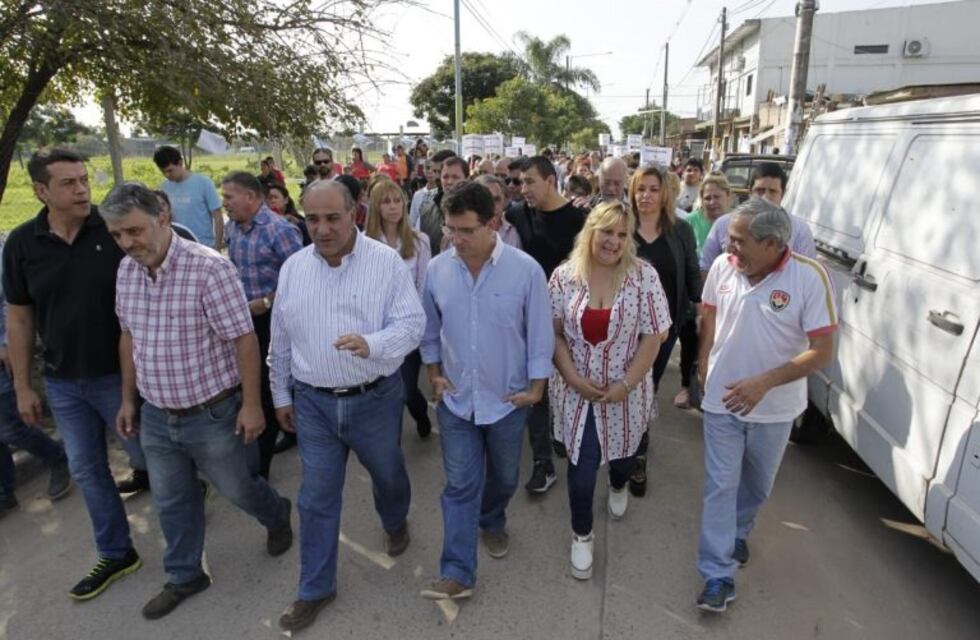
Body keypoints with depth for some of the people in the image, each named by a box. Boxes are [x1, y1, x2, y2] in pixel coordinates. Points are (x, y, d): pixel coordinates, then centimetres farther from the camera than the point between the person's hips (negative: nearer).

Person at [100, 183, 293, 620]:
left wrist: (251, 404, -17)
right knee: (171, 502, 20)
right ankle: (184, 577, 41)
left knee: (236, 489, 15)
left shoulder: (209, 268, -23)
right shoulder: (126, 270, -1)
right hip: (156, 416, 6)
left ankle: (278, 517, 47)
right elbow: (128, 336, 11)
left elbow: (243, 339, -20)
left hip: (212, 415, -6)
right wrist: (127, 398, 14)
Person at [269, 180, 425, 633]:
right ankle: (315, 589, 29)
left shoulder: (387, 261, -12)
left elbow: (412, 323, -16)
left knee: (387, 473, 22)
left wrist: (372, 345, -35)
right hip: (313, 402, 2)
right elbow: (281, 340, 8)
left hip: (375, 398, -2)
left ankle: (395, 523, 55)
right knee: (316, 498, 11)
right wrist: (281, 395, 12)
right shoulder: (293, 267, 0)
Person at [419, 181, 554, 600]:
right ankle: (457, 573, 13)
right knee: (460, 485, 4)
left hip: (507, 398, 0)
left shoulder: (525, 269, -15)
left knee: (503, 477, 20)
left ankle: (492, 522, 50)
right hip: (456, 398, 1)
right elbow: (429, 329, 6)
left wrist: (536, 388, -7)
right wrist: (434, 374, 4)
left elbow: (540, 333, -8)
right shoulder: (437, 269, -7)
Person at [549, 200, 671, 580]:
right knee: (581, 466, 4)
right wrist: (572, 377, -14)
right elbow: (553, 333, -3)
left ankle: (618, 488, 60)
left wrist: (626, 384, -15)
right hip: (577, 392, 0)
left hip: (626, 392, 1)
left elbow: (653, 337, -10)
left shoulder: (643, 276, -11)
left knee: (622, 451, 23)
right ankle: (582, 534, 30)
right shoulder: (565, 276, -8)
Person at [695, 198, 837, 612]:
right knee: (720, 486, 4)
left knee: (758, 483, 22)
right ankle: (718, 575, 16)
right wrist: (703, 361, 4)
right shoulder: (722, 267, -12)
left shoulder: (810, 278, -21)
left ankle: (737, 532, 50)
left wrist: (763, 382, -27)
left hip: (775, 408, 0)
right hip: (721, 399, 1)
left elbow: (822, 353, -19)